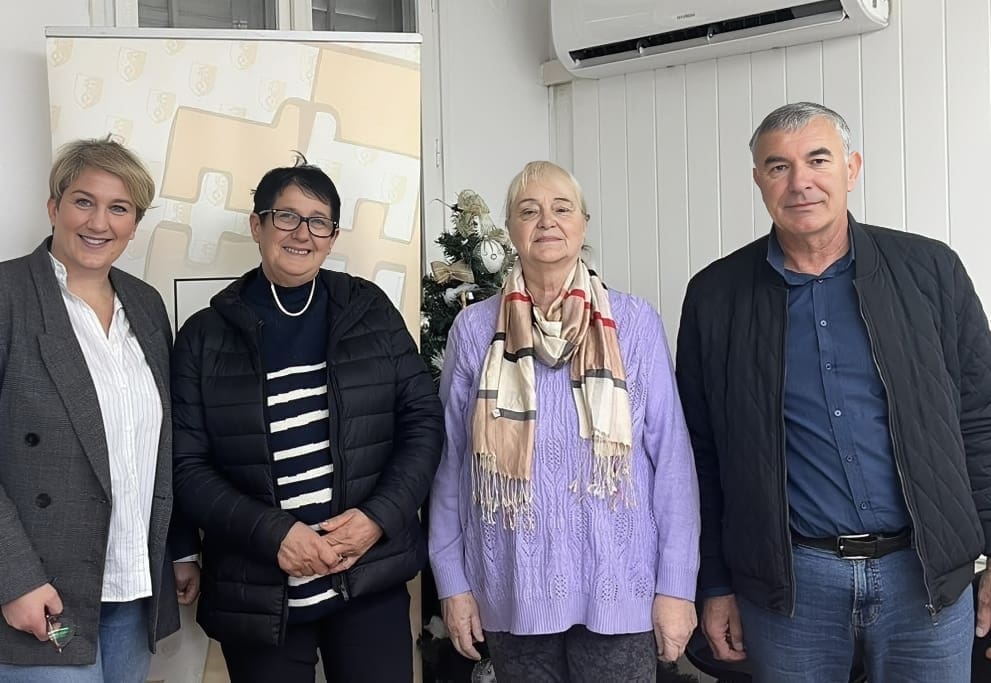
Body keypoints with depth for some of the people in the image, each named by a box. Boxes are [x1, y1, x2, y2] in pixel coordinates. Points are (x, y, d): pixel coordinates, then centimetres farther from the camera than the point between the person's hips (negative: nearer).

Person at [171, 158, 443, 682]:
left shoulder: (370, 311, 4)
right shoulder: (205, 336, 1)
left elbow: (423, 420, 3)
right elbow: (187, 466, -3)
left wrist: (379, 516, -10)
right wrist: (272, 534, -15)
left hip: (371, 582, 1)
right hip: (255, 594, 0)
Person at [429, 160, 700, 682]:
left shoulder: (635, 323, -3)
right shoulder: (474, 329, 0)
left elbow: (671, 457, -3)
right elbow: (450, 460, 4)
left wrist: (676, 585, -5)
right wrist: (452, 581, 2)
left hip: (618, 587, -1)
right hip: (513, 589, 1)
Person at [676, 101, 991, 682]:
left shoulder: (931, 270, 1)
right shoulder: (716, 296, 0)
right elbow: (702, 453, 3)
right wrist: (716, 584, 3)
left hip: (927, 573, 1)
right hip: (786, 581, 0)